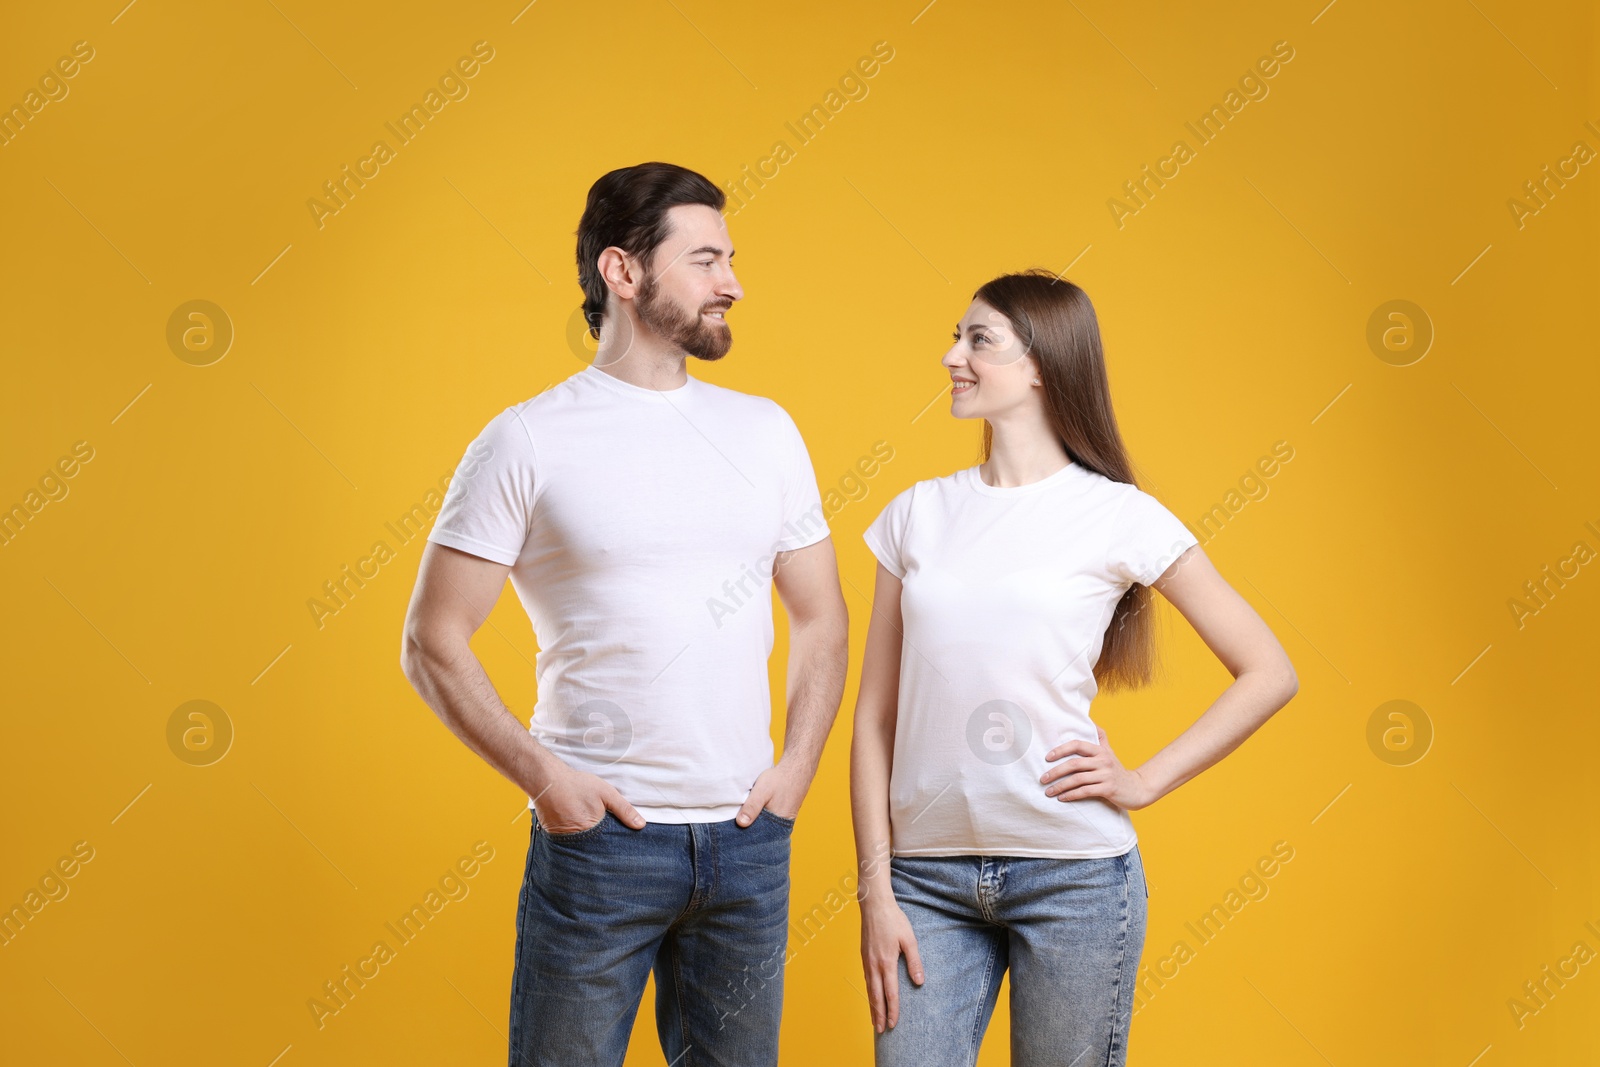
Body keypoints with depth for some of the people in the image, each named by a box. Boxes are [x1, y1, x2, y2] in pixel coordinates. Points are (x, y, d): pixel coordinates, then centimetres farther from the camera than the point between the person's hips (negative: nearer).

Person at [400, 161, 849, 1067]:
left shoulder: (765, 431, 9)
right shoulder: (528, 441, -3)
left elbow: (821, 620, 14)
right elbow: (433, 643, -3)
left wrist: (798, 766, 1)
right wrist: (540, 774, -12)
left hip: (748, 838, 4)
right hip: (600, 833, -4)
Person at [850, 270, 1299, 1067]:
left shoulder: (1119, 517, -1)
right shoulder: (918, 513, 7)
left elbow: (1270, 674, 2)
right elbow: (875, 718, 5)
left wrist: (1143, 783, -5)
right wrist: (876, 892, -1)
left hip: (1072, 876, -2)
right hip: (930, 875, 2)